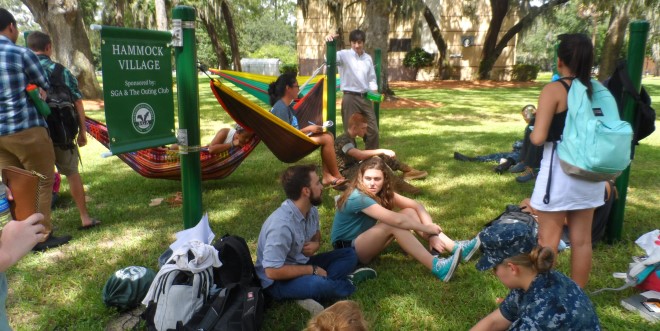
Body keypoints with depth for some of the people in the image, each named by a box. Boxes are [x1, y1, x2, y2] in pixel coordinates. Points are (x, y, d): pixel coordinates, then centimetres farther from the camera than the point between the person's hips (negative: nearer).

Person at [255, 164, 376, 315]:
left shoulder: (311, 210, -5)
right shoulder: (281, 224, -30)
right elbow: (273, 271, -29)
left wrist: (316, 244, -8)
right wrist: (312, 270, -20)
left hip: (301, 264, 9)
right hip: (277, 282, -8)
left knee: (349, 254, 4)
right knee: (320, 284, -36)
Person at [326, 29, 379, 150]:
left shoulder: (368, 58, 10)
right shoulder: (344, 55, -4)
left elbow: (372, 79, 16)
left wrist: (375, 94, 3)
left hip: (365, 98, 5)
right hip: (350, 98, -5)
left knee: (373, 130, 8)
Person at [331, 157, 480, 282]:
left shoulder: (382, 192, -2)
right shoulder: (358, 197, -28)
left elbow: (416, 205, -6)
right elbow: (396, 220, -33)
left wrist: (432, 233, -19)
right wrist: (427, 228, -20)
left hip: (365, 241, 8)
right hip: (348, 248, -8)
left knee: (409, 212, -8)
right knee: (393, 224, -31)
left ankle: (456, 248, -11)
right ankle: (436, 267, -31)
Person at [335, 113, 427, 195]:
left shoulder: (351, 139, 12)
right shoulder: (343, 140, -21)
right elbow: (360, 155, -34)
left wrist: (382, 153, -1)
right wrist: (382, 151, -31)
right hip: (346, 173, -9)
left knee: (382, 157, -6)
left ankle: (408, 171, -2)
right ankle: (397, 184, -38)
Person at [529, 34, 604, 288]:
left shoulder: (554, 90, -13)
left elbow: (538, 138, -18)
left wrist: (532, 130, 2)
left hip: (560, 171, -6)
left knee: (548, 240, 6)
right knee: (582, 239, 15)